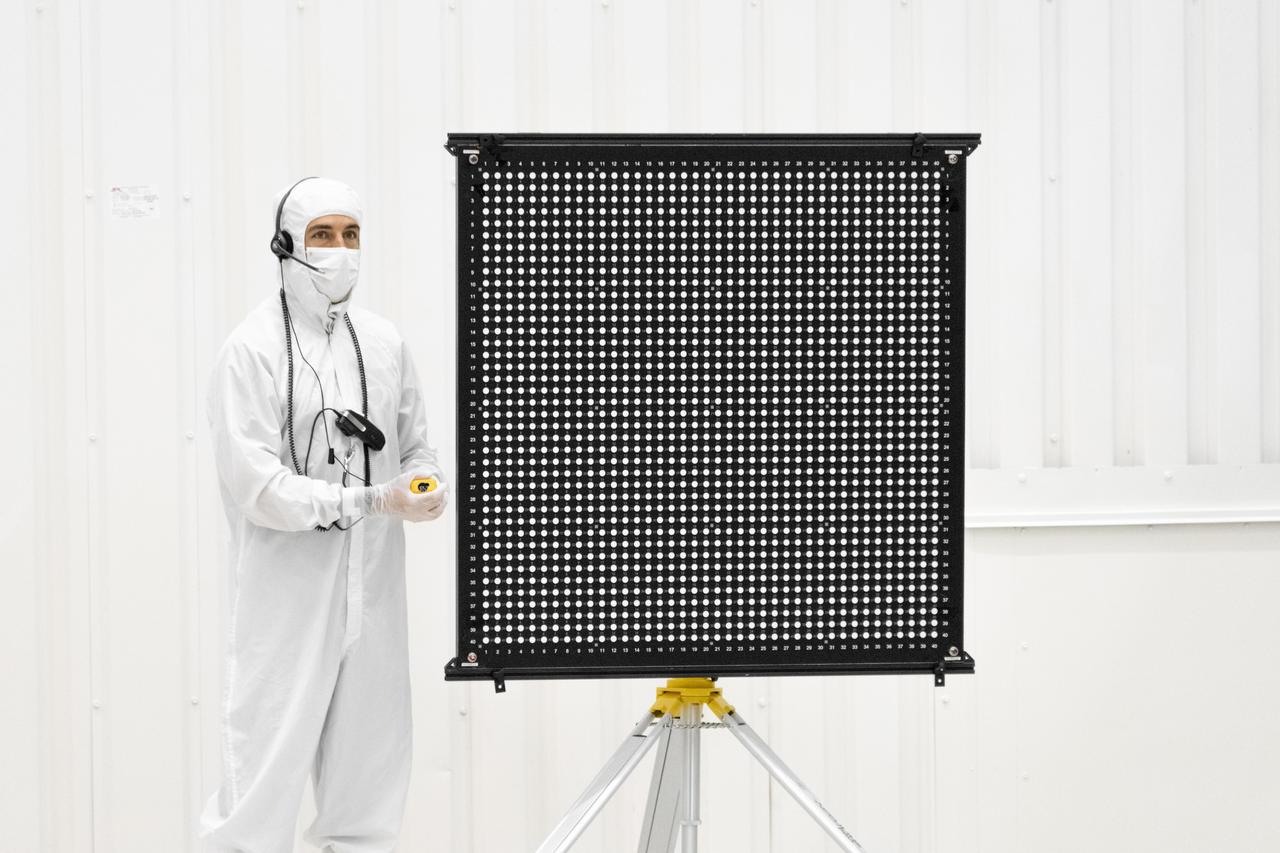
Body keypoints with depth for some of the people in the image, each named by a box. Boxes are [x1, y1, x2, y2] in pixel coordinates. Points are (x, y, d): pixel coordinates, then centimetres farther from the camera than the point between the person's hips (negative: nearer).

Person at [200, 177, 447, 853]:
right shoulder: (253, 349, -8)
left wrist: (426, 483, -5)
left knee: (371, 771, 14)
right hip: (289, 593, -6)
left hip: (373, 588, 6)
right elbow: (253, 483, -16)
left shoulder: (383, 343, 11)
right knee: (268, 762, -5)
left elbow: (416, 445, 19)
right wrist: (372, 500, -21)